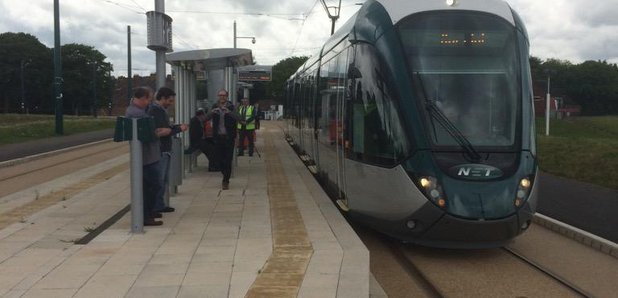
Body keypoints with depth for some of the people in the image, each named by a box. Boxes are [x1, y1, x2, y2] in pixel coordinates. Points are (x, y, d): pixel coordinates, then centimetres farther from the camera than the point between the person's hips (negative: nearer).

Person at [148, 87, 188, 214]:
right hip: (160, 151, -11)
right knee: (159, 180, -4)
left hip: (164, 151, 11)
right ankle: (157, 206, 2)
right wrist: (179, 129, -13)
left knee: (164, 180, 15)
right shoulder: (156, 111, -16)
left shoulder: (160, 110, 16)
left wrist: (178, 126, 4)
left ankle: (160, 205, 22)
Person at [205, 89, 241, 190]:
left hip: (229, 137, -2)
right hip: (218, 137, 2)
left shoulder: (231, 107, -1)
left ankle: (226, 181, 4)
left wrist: (228, 112, -33)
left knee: (228, 160, -4)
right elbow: (207, 118, -6)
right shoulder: (215, 107, 6)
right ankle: (225, 176, 30)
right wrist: (212, 112, -27)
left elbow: (238, 118, -16)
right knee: (219, 158, 7)